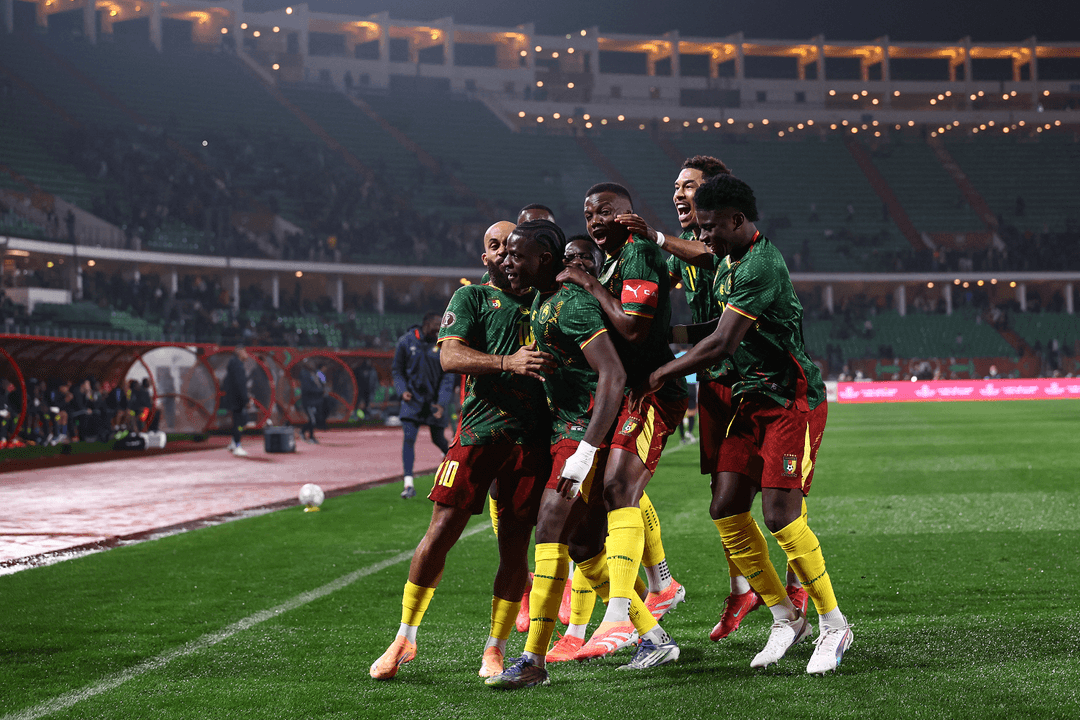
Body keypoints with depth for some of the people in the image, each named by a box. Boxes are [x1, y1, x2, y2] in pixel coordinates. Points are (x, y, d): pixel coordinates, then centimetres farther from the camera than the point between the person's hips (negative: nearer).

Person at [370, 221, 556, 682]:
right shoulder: (471, 298, 10)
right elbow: (450, 356, -6)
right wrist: (508, 361, -21)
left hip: (532, 436, 3)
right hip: (480, 428, -2)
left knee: (515, 544, 1)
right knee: (443, 530, -6)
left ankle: (495, 650, 12)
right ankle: (405, 639, 7)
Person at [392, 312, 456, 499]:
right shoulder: (406, 341, -5)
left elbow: (448, 376, -4)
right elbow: (398, 371, 5)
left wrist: (442, 403, -13)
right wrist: (402, 390, -12)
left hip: (435, 401, 0)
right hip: (412, 399, 0)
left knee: (439, 440, 9)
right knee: (409, 438, -14)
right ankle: (409, 485, -16)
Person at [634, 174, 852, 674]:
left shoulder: (762, 266, -20)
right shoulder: (731, 261, 10)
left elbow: (722, 344, -24)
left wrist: (660, 376, -15)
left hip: (792, 399, -9)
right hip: (752, 398, 9)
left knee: (780, 513, -16)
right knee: (726, 509, 0)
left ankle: (833, 625, 0)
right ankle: (786, 620, 12)